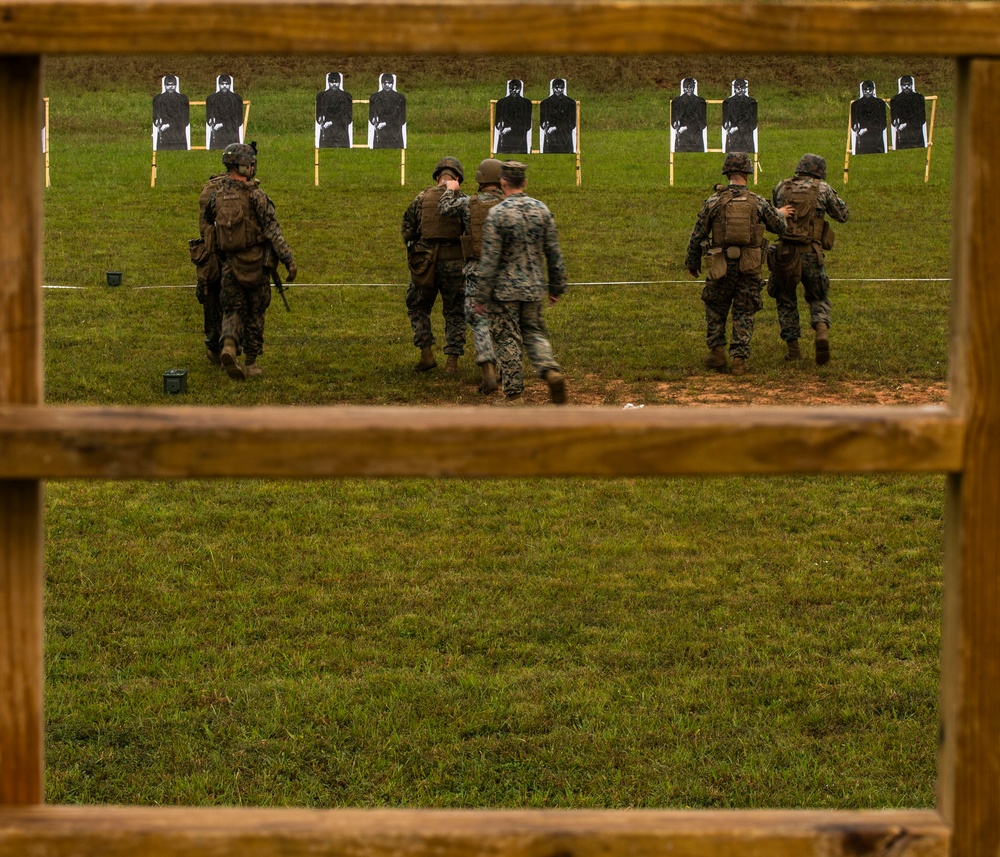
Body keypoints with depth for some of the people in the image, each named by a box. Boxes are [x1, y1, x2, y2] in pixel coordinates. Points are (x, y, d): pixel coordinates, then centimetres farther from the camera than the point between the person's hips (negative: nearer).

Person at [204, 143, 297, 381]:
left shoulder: (217, 194, 0)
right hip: (256, 263, -3)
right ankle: (250, 363, 16)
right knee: (255, 314, 11)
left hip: (230, 263, 3)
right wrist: (288, 260, -15)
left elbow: (208, 219, 18)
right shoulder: (255, 195, -14)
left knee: (232, 311, 10)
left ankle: (229, 346, -19)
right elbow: (273, 231, -17)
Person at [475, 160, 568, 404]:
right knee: (534, 333, 17)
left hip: (504, 290, -4)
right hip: (534, 288, 4)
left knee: (508, 341, 4)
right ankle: (552, 371, -8)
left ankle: (513, 395, 7)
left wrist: (481, 296, -8)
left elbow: (489, 260, -14)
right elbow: (554, 253, 4)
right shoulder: (541, 209, 0)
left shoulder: (496, 214, -14)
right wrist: (557, 287, 14)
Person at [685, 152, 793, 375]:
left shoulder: (713, 202, -5)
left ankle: (717, 351, 12)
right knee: (744, 314, 8)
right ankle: (739, 359, 3)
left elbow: (697, 235, 0)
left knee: (715, 309, 18)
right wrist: (781, 214, 34)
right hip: (750, 267, 1)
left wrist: (692, 262, 14)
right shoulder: (758, 203, -3)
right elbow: (779, 227, 11)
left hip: (722, 266, -1)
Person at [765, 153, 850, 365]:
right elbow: (843, 216, 12)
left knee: (786, 300, 18)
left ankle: (793, 348, 15)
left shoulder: (781, 187, 8)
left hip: (784, 253, 1)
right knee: (819, 298, 16)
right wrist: (832, 197, 28)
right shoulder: (822, 189, 2)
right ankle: (822, 331, -13)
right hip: (811, 255, -1)